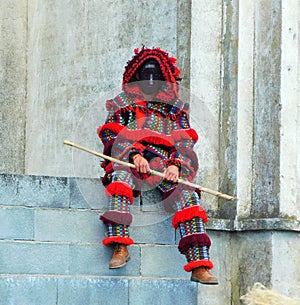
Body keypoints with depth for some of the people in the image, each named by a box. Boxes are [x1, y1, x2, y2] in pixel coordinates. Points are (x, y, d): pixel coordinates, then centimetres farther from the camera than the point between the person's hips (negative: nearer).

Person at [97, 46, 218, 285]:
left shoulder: (176, 107, 23)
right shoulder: (124, 103, 20)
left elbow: (186, 142, 12)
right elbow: (112, 134, 5)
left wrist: (176, 165, -9)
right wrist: (134, 154, -13)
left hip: (167, 165, 1)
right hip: (131, 161, -1)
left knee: (187, 194, -28)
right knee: (121, 176, -37)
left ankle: (199, 266, -37)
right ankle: (120, 247, -45)